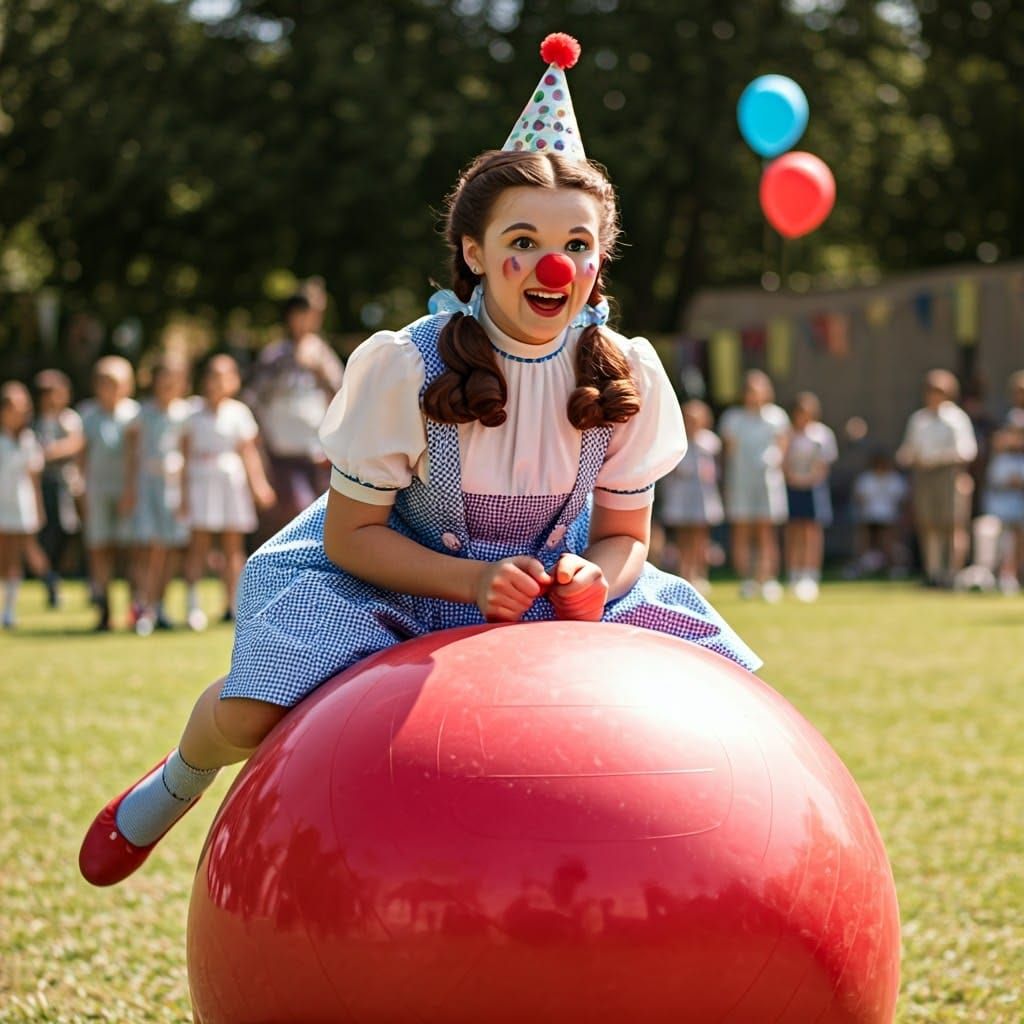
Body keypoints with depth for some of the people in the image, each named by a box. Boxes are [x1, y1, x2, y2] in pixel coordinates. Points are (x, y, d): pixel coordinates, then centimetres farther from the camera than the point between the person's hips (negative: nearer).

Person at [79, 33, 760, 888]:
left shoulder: (627, 374, -16)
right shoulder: (402, 366, -24)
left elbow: (624, 534, -4)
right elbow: (351, 534, -17)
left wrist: (596, 579, -29)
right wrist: (476, 581, -31)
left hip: (556, 577, 3)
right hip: (395, 569, -3)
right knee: (251, 717, -25)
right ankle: (180, 780, 14)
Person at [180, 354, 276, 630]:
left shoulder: (238, 413, 7)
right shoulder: (194, 413, 5)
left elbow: (249, 452, 8)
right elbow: (185, 454, 5)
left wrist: (258, 484, -2)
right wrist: (184, 493, 0)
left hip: (232, 480, 1)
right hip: (201, 480, -1)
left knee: (233, 545, 3)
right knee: (199, 542, -8)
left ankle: (233, 605, 8)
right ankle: (193, 604, -8)